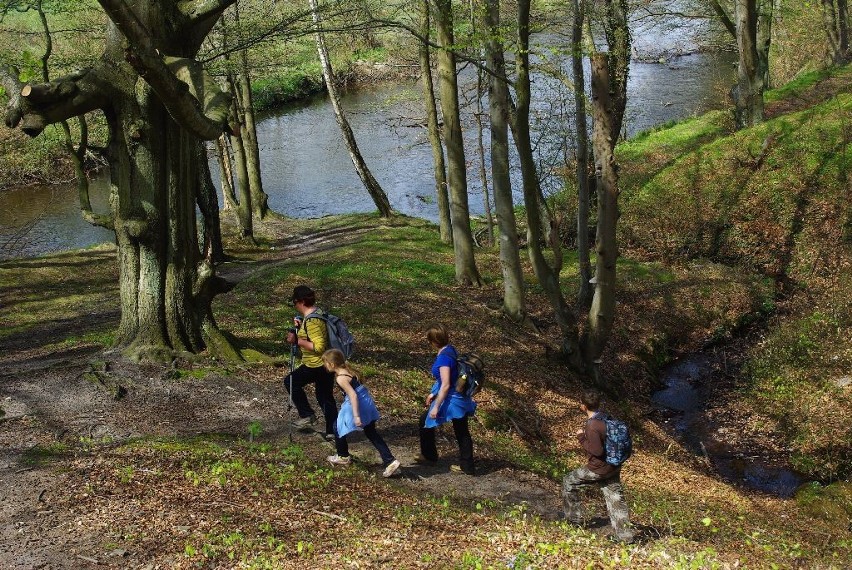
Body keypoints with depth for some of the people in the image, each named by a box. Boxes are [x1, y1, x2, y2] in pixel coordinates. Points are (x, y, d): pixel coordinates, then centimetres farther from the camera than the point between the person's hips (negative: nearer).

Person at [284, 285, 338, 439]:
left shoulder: (312, 321, -24)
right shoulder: (317, 311, 7)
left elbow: (318, 346, -29)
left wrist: (297, 341, -23)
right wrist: (301, 326, 9)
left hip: (316, 365, -10)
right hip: (326, 363, 10)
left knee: (291, 382, 7)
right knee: (325, 396, 17)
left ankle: (307, 415, 11)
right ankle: (332, 430, 22)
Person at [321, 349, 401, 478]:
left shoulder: (340, 378, -18)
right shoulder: (348, 369, 9)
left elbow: (353, 395, -25)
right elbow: (361, 380, 20)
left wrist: (356, 416, -28)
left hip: (355, 406, -9)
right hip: (366, 403, 9)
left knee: (338, 428, 13)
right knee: (372, 433, 11)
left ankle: (343, 457, 31)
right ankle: (390, 460, 3)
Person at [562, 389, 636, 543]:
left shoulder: (592, 426, -25)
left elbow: (597, 451, -25)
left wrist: (582, 438, -14)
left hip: (599, 469, -8)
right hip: (614, 468, 8)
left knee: (569, 482, 12)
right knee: (616, 500, 11)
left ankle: (574, 518, 20)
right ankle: (625, 535, 11)